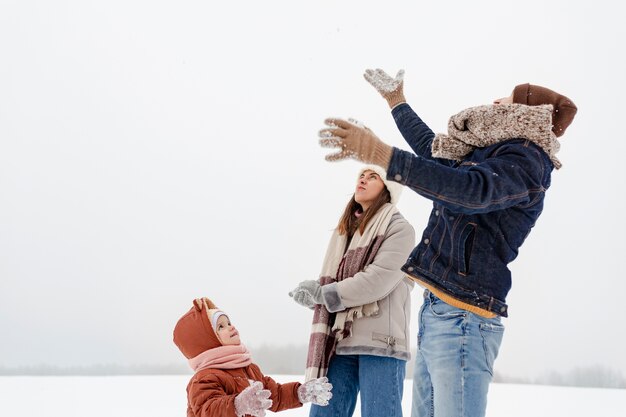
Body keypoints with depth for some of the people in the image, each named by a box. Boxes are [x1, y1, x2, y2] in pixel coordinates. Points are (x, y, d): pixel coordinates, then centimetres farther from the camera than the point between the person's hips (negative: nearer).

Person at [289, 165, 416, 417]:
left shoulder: (399, 228, 1)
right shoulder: (345, 229, 22)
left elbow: (378, 281, -12)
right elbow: (329, 283, 16)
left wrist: (323, 294, -6)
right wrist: (312, 291, -7)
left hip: (380, 340, -6)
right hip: (340, 340, 6)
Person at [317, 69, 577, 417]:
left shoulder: (524, 159, -7)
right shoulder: (484, 155, 22)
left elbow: (474, 190, -28)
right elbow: (434, 152, 42)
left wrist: (383, 156, -37)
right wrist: (396, 101, 51)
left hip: (463, 316, -9)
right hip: (437, 310, 9)